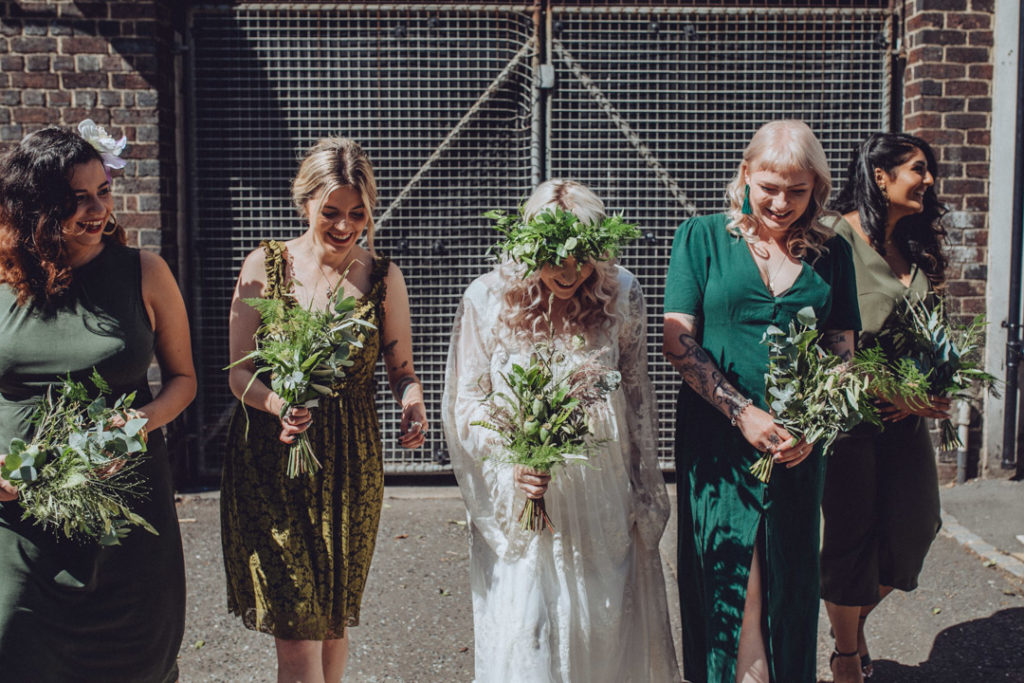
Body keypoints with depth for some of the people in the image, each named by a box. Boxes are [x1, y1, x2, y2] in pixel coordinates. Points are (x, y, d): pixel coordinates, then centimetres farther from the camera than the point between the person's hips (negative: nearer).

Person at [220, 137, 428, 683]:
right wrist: (280, 405, -24)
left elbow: (401, 369, 5)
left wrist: (411, 400, -18)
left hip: (350, 464, 1)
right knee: (295, 627, -4)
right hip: (268, 459, -1)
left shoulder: (383, 277, 0)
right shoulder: (264, 266, -2)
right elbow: (239, 373, -4)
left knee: (334, 618, 15)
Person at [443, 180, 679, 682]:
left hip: (603, 497, 2)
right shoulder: (487, 299, -9)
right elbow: (466, 400, -1)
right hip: (517, 496, -1)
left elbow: (638, 397, 5)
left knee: (607, 622, 11)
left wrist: (646, 494, 7)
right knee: (525, 629, 2)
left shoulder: (622, 294, -4)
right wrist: (510, 459, -18)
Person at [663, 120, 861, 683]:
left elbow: (842, 348, 8)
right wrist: (743, 413, -14)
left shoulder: (831, 253, 8)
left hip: (801, 446, 3)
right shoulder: (702, 237, 1)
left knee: (789, 586, 11)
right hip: (718, 440, -2)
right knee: (731, 588, 3)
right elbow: (677, 342, -5)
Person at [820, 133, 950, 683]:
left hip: (905, 411, 7)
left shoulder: (913, 246, 13)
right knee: (852, 534, 3)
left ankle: (856, 621, 35)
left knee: (915, 525, 7)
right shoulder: (839, 237, -11)